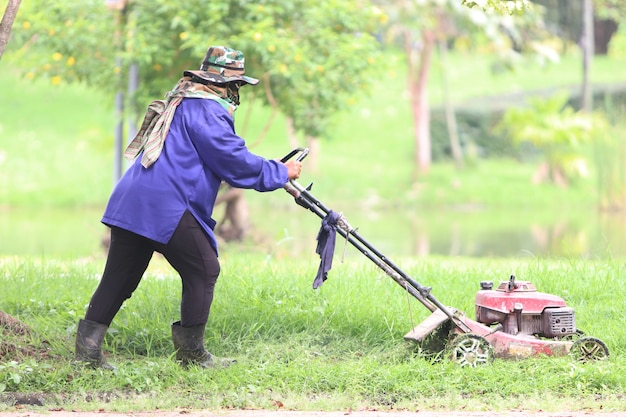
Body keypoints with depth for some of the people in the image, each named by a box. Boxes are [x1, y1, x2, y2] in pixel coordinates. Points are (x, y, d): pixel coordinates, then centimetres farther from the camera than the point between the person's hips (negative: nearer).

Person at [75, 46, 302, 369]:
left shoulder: (181, 102, 26)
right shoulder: (205, 111, -7)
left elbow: (218, 161, 33)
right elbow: (235, 162, -9)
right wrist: (282, 172, 4)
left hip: (129, 205, 9)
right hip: (165, 208, -9)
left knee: (120, 276, 9)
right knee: (203, 271, 3)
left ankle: (88, 345, 1)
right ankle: (191, 351, 5)